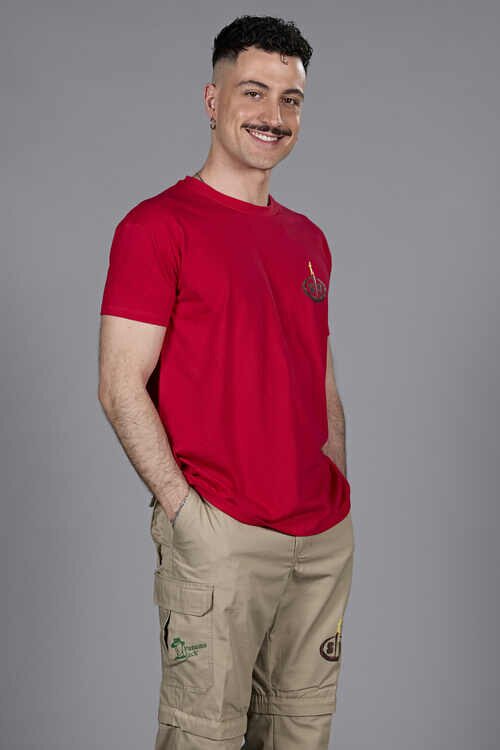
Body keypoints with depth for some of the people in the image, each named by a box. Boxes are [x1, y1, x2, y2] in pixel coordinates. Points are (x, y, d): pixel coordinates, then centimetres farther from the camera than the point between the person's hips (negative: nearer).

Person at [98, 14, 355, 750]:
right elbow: (121, 388, -11)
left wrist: (339, 496, 12)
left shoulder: (310, 239, 14)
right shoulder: (157, 225, -7)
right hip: (220, 535, -6)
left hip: (325, 536, 7)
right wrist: (185, 510, -15)